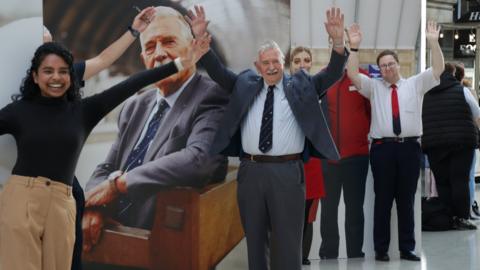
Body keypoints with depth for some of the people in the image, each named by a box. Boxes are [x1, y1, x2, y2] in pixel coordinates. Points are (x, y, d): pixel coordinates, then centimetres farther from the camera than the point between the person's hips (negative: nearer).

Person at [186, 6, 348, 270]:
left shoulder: (300, 86, 5)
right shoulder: (245, 85, 11)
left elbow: (333, 73, -3)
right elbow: (217, 70, 8)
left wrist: (338, 41, -20)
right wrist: (201, 38, -4)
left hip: (287, 171, -2)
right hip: (250, 171, 3)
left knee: (287, 240, 3)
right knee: (254, 237, 13)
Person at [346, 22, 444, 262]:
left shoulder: (415, 84, 13)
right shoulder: (373, 87, 12)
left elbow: (438, 69, 3)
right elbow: (352, 74, 0)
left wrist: (433, 42, -9)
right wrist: (354, 47, -11)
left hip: (410, 146, 1)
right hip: (383, 147, -1)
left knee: (407, 199, 6)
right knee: (383, 199, 2)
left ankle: (407, 248, 12)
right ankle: (381, 249, 7)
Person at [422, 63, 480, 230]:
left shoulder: (425, 95, 8)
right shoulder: (462, 90, 1)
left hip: (433, 144, 3)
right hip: (462, 142, -2)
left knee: (442, 182, 6)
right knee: (460, 181, -1)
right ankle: (461, 218, -2)